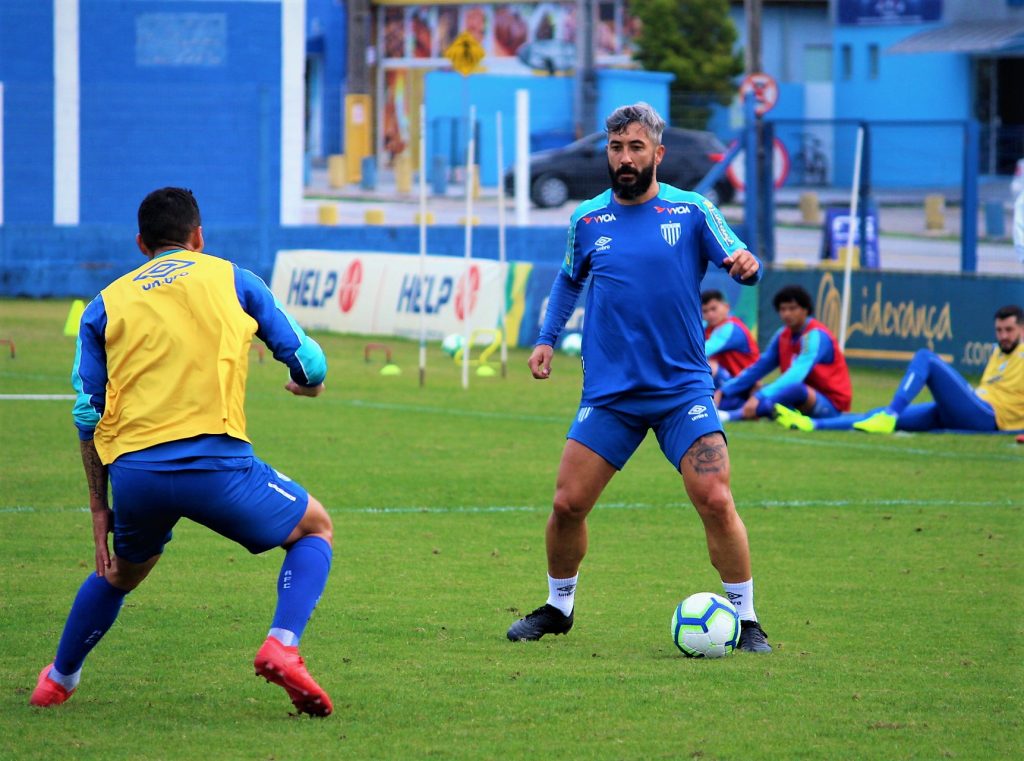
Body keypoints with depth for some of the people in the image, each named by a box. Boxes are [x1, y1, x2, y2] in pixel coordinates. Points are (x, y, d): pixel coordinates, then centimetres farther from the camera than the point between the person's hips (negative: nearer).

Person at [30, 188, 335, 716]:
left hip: (132, 471, 3)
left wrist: (99, 508, 17)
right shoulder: (230, 280, 15)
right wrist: (308, 384, 42)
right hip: (215, 460, -3)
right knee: (314, 528, 18)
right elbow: (308, 363, 17)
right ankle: (282, 645, -5)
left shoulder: (105, 305, 19)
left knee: (120, 572, 32)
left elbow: (88, 414, 12)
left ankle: (58, 679, 41)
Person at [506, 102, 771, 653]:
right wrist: (547, 338, 13)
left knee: (716, 502, -14)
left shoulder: (692, 211, -1)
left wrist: (746, 265, -30)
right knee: (568, 504, -3)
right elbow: (569, 279, 24)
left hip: (683, 389, -2)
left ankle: (745, 621, -1)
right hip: (609, 394, 2)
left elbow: (739, 261, -7)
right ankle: (558, 607, 22)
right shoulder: (586, 220, 7)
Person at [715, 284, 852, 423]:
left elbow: (796, 375, -30)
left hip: (830, 405, -8)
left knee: (794, 388, -38)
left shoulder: (815, 335, -16)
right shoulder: (782, 336, 7)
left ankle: (733, 415, -53)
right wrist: (722, 392, -4)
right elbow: (758, 368, 8)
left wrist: (759, 397, -42)